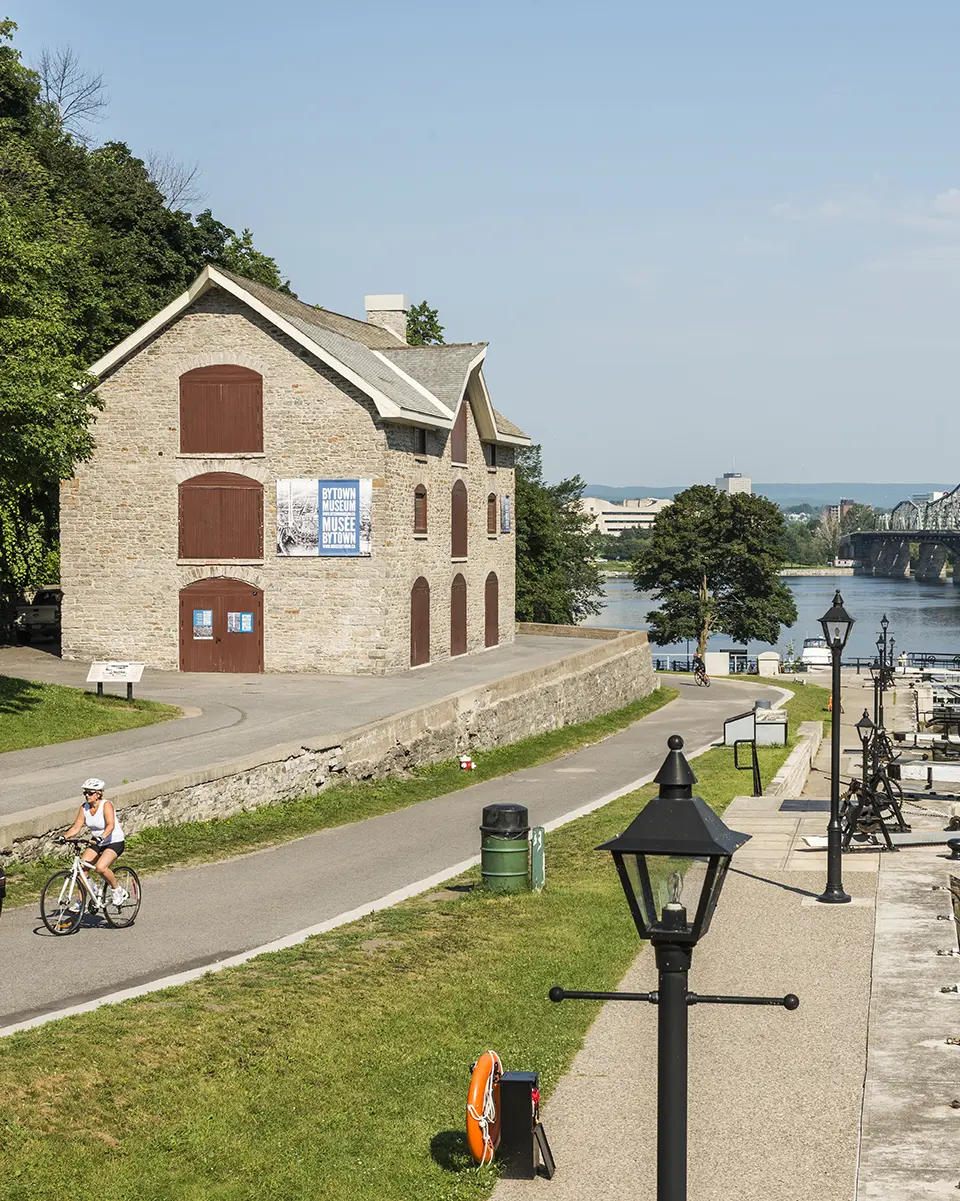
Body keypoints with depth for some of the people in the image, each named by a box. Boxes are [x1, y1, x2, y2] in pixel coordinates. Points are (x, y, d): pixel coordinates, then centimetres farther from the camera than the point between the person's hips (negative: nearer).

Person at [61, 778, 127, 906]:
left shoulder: (106, 805, -21)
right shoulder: (84, 808, -4)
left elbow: (111, 825, -35)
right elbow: (76, 827, -5)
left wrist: (102, 837, -52)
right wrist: (64, 837, -23)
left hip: (115, 842, -7)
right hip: (98, 844, 7)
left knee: (100, 867, -28)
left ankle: (117, 890, -2)